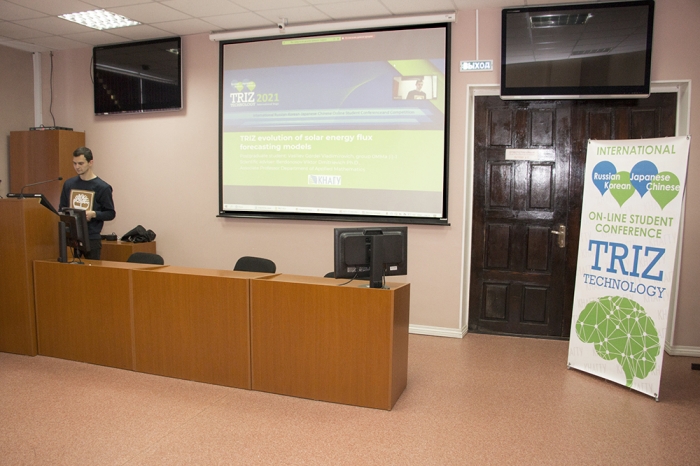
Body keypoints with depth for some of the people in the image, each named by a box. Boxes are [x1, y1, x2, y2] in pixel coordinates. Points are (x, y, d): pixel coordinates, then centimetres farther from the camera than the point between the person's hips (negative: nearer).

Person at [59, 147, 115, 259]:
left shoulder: (102, 187, -4)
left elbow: (111, 213, -2)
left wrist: (94, 214, -18)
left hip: (92, 239, -3)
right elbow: (61, 209, 19)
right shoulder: (68, 184, 9)